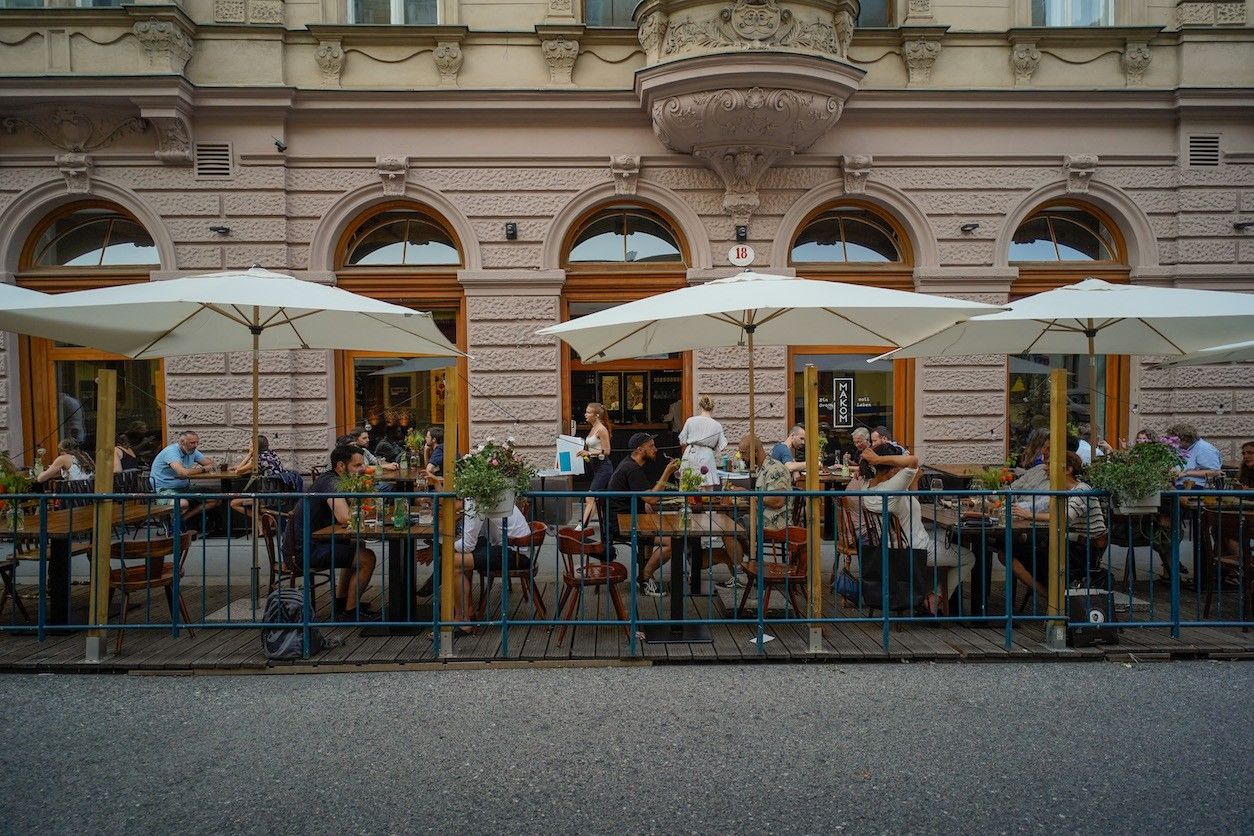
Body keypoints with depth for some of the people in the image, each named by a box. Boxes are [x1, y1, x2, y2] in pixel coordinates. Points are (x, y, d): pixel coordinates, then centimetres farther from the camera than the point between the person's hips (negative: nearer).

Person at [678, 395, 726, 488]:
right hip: (707, 457, -1)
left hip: (690, 456, 1)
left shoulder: (690, 421, 1)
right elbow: (720, 448, 3)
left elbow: (683, 441, 4)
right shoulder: (717, 425, 0)